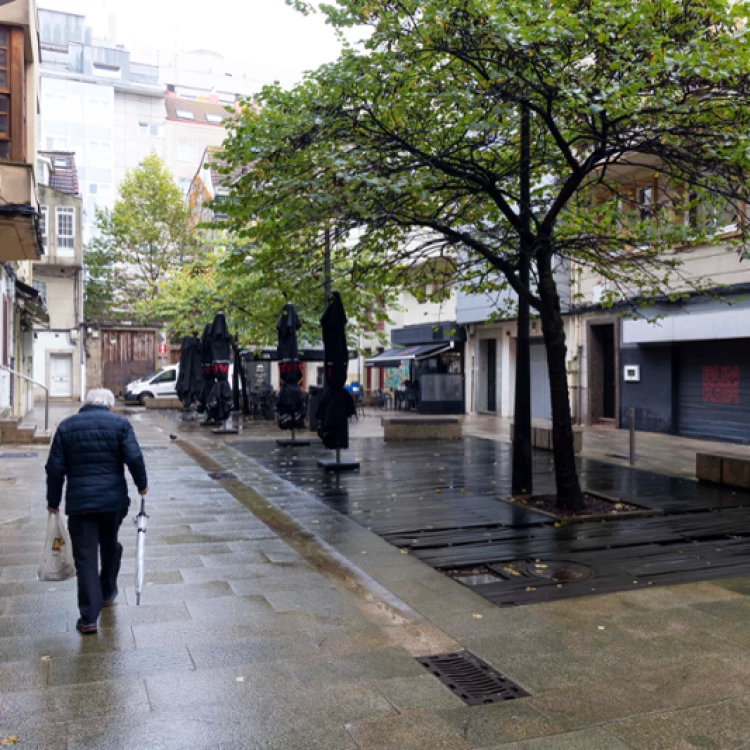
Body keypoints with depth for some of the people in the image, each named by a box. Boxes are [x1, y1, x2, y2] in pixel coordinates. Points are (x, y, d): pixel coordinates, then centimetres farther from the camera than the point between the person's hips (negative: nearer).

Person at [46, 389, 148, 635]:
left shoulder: (66, 426, 5)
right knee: (110, 546, 22)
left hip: (79, 502, 0)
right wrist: (142, 484, 6)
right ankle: (108, 593, 40)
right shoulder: (120, 424, 0)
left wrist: (53, 501, 12)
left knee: (85, 557, 1)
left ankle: (89, 617, -2)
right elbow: (134, 458, -9)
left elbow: (55, 467, 4)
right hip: (114, 499, 0)